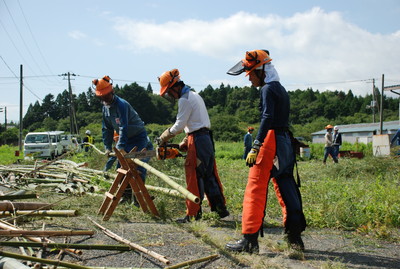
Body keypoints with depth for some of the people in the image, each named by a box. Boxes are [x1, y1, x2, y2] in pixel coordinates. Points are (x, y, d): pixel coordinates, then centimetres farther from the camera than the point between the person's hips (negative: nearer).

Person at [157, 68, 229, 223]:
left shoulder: (184, 99, -11)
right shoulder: (195, 95, 20)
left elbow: (179, 125, -12)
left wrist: (164, 137, 1)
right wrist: (184, 142, 19)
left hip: (197, 140, -10)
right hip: (207, 138, 10)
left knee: (194, 177, -5)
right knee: (209, 175, 13)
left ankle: (193, 214, -2)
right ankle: (220, 208, 16)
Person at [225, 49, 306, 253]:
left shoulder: (268, 89, -8)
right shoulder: (281, 89, 20)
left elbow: (267, 118, -20)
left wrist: (256, 146, -25)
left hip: (270, 140, -10)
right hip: (285, 142, 10)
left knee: (255, 189, -7)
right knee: (285, 189, 12)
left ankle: (249, 240, -6)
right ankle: (294, 238, 15)